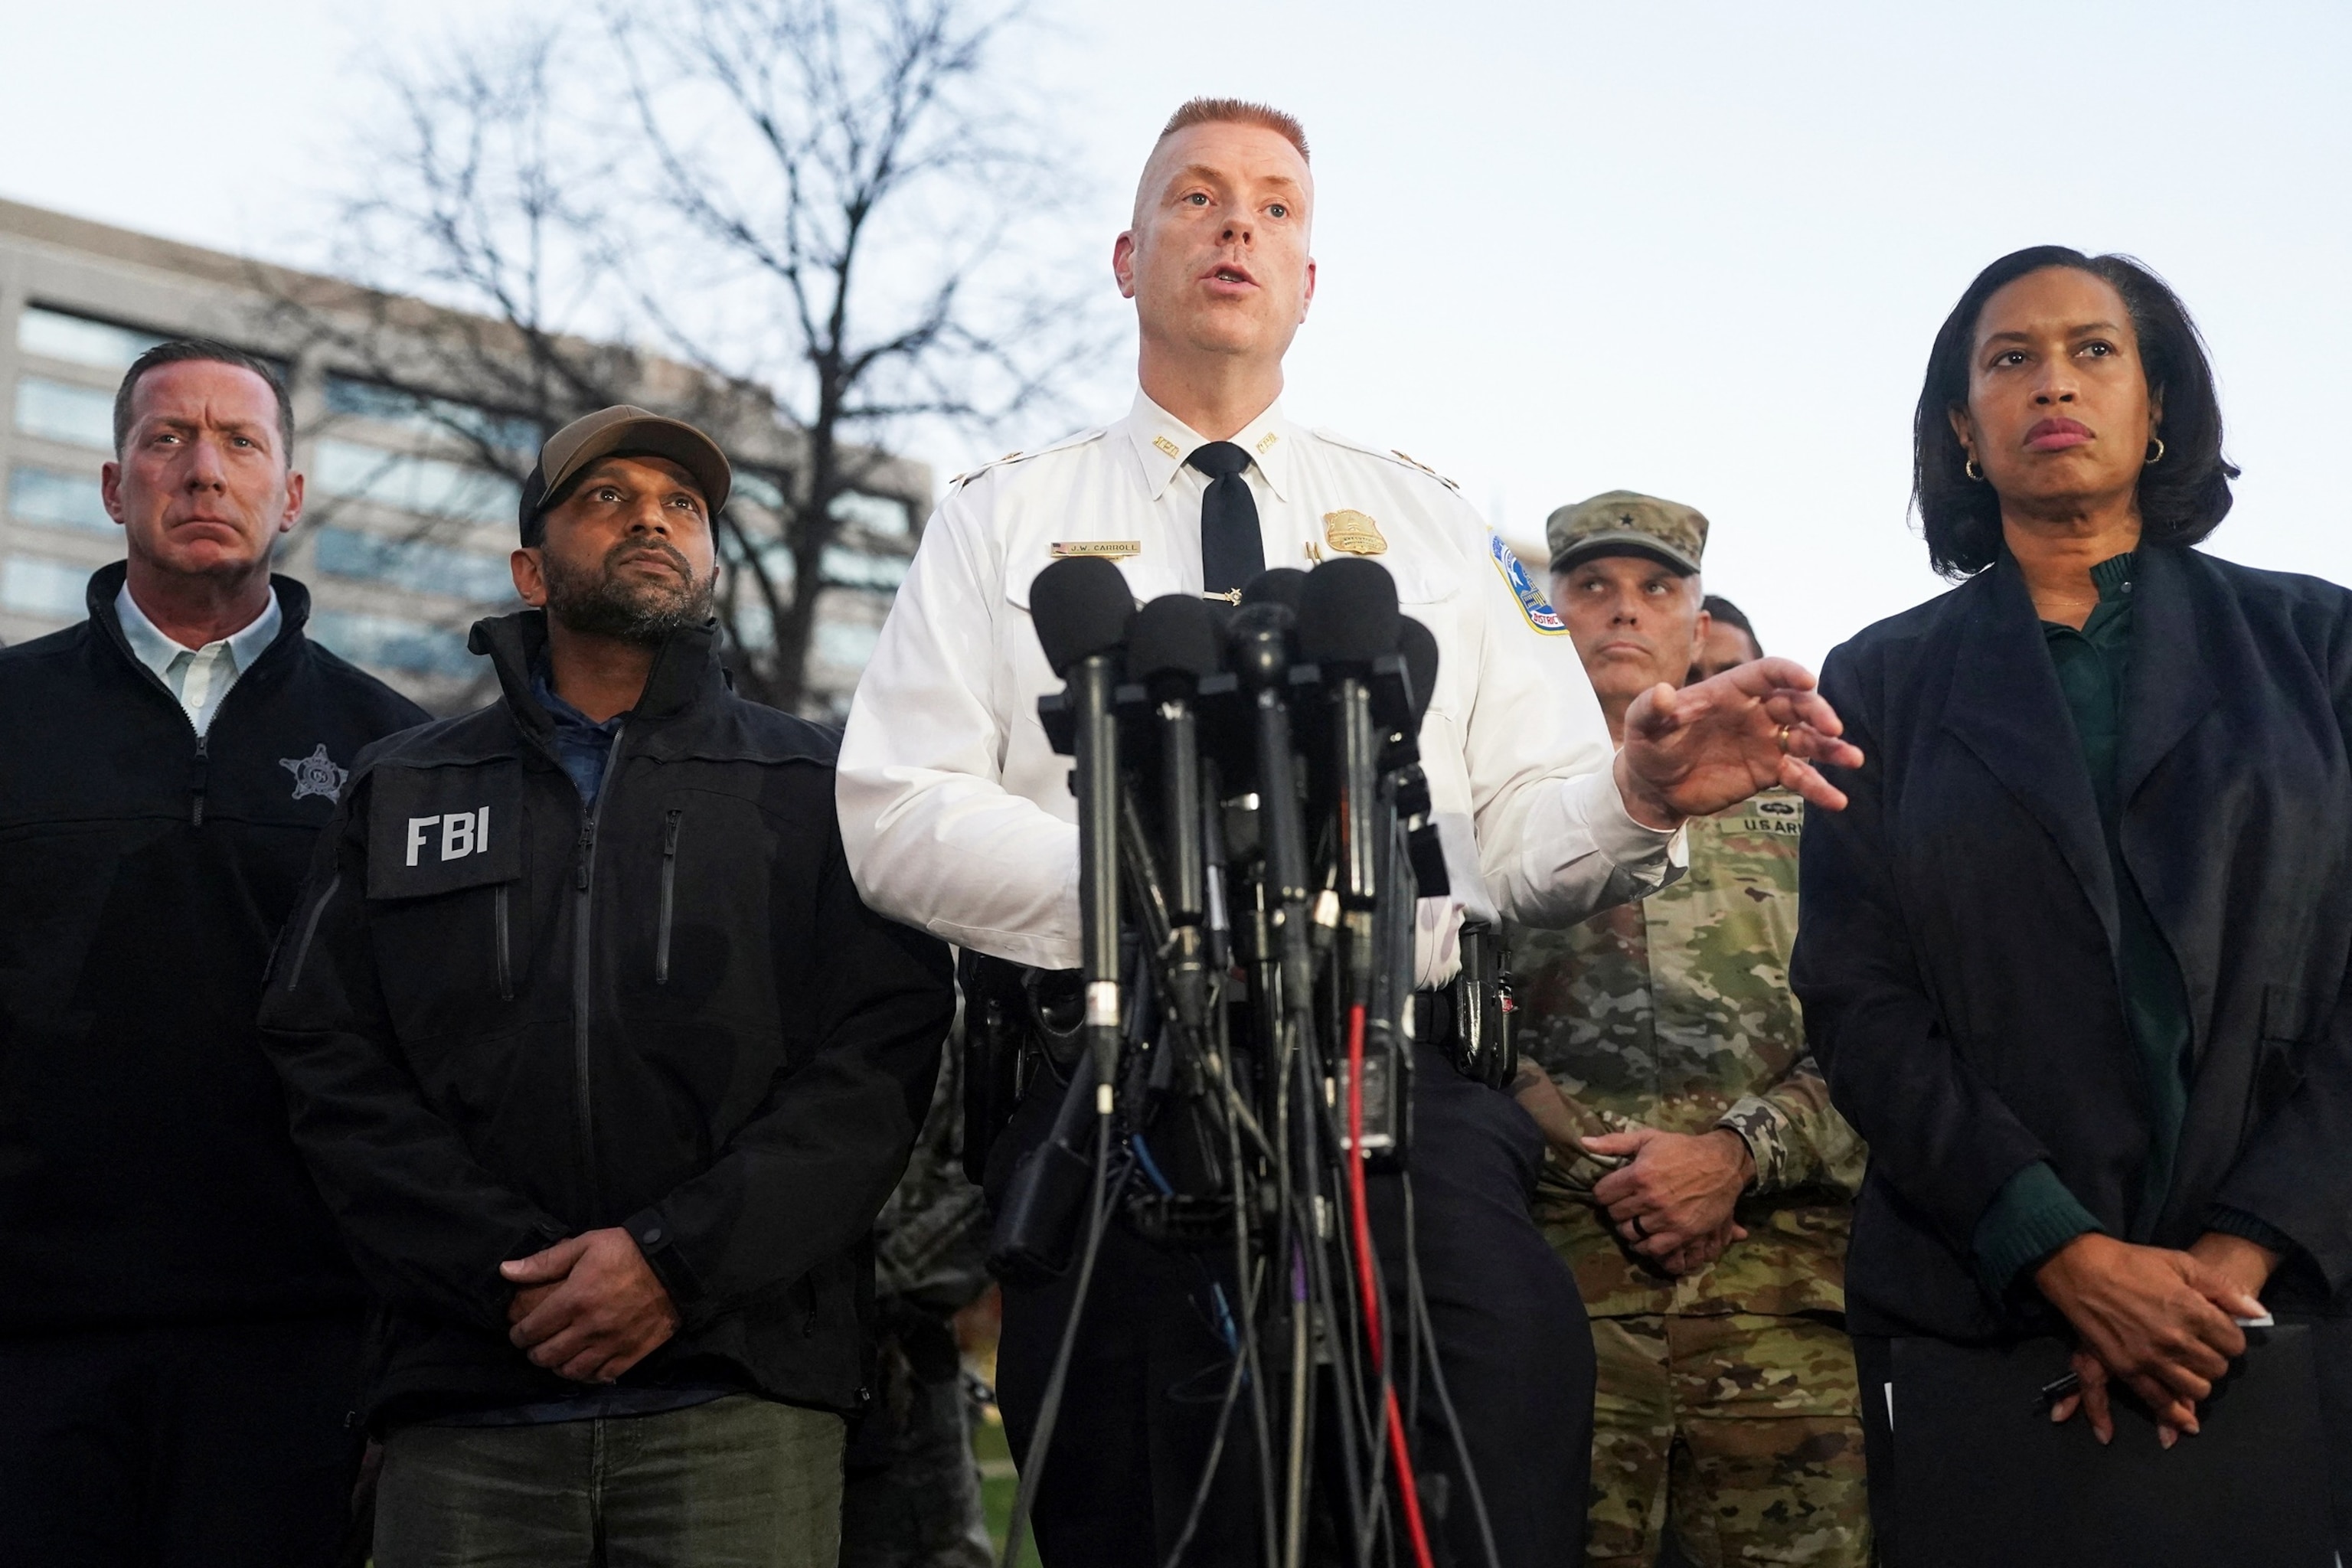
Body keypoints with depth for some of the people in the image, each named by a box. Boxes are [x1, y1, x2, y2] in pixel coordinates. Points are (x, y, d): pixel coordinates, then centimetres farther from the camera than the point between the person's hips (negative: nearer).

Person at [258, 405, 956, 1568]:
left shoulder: (813, 789, 11)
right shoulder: (402, 795, 16)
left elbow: (880, 1058, 0)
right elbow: (328, 1066, 5)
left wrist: (677, 1261, -12)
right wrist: (511, 1278, -8)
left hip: (739, 1395, -1)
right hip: (467, 1396, 1)